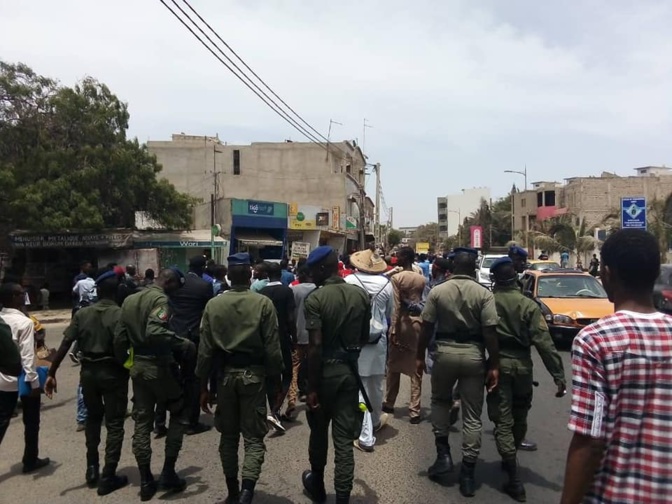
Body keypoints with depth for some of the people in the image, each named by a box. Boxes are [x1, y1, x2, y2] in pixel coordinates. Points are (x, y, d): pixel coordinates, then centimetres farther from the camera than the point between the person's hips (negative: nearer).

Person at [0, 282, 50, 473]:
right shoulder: (24, 322, -19)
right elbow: (27, 356, -21)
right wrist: (34, 382, -17)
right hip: (24, 379, -6)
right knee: (31, 422, 12)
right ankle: (30, 461, 24)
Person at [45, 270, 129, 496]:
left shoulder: (82, 314, 1)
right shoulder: (121, 314, -11)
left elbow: (64, 345, -4)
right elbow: (122, 350, -19)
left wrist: (51, 373, -1)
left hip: (88, 371, 5)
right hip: (113, 373, -4)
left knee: (93, 419, 25)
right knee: (114, 424, 7)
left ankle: (92, 469, 29)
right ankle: (108, 477, 9)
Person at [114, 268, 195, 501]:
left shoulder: (130, 299, 10)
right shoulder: (160, 299, -15)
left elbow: (119, 338, 9)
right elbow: (155, 332, -31)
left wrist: (123, 360, 20)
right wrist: (184, 344, -23)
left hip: (137, 366, 7)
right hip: (158, 366, -7)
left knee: (142, 422, 13)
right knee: (180, 413, 12)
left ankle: (145, 481, 19)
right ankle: (168, 472, 11)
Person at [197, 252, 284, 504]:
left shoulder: (213, 305, -1)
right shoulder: (263, 303, -9)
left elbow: (205, 349, 1)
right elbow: (272, 348, -8)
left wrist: (203, 386, 8)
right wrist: (275, 379, 3)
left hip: (225, 374, 3)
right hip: (253, 374, -2)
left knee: (229, 436, 17)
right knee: (253, 437, 6)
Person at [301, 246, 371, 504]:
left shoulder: (315, 299, -15)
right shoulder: (361, 295, 0)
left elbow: (315, 346, -19)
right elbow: (365, 337, 9)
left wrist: (312, 388, -13)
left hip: (325, 370, -3)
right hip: (349, 370, 3)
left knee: (319, 432, 19)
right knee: (344, 438, 7)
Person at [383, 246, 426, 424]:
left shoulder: (396, 278, -8)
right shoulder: (421, 279, 3)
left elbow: (396, 306, -11)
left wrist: (394, 330, -10)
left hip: (401, 323, -2)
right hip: (417, 323, 2)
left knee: (394, 366, 14)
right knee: (416, 369, 4)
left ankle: (389, 404, 27)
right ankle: (414, 411, 3)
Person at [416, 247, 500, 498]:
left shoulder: (437, 291, -2)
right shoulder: (484, 294, -5)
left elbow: (427, 327, -2)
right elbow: (490, 332, -10)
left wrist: (420, 356, 8)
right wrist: (494, 365, -4)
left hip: (445, 352, 1)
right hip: (474, 355, 0)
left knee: (440, 401, 25)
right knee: (472, 416, 9)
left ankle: (443, 453, 20)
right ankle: (468, 473, 15)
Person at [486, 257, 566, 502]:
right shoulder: (528, 304, -5)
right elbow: (544, 342, -10)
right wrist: (558, 375, -8)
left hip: (497, 364, -2)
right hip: (522, 365, 2)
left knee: (503, 421, 2)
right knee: (519, 418, 21)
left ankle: (515, 480, -1)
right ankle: (509, 460, 39)